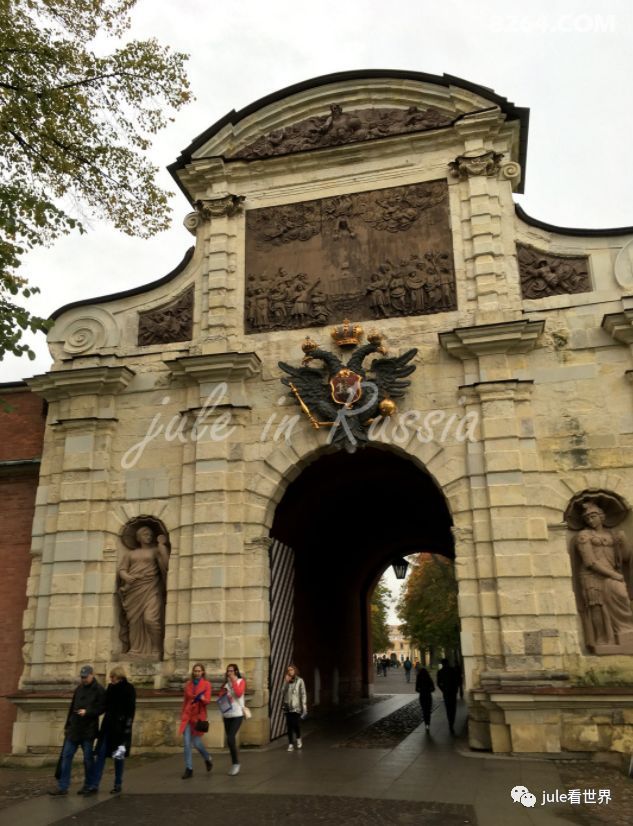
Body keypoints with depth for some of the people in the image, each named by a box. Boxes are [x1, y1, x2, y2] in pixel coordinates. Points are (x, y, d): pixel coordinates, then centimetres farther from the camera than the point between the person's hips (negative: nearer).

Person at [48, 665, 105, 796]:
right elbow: (72, 708, 17)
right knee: (66, 756, 3)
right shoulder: (79, 689, 12)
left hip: (88, 730, -6)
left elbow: (101, 709, -10)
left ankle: (89, 786, 16)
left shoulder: (99, 690, -7)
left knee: (88, 758, 3)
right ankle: (62, 787, 9)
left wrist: (87, 712, -22)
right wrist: (67, 726, 15)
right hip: (74, 728, 6)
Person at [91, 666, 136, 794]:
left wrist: (126, 728, -18)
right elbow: (106, 706, 14)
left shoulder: (129, 689, -10)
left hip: (120, 727, -5)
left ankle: (118, 785, 18)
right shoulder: (111, 688, 6)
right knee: (101, 755, 2)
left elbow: (130, 711, -13)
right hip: (108, 725, 5)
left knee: (118, 757, 5)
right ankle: (94, 785, 7)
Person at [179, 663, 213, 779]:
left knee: (196, 742, -1)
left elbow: (207, 701, -10)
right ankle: (189, 769, 6)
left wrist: (202, 698, -31)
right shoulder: (188, 684, 8)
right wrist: (182, 715, 17)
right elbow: (185, 700, 15)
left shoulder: (206, 684, -3)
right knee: (186, 743, -3)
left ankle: (207, 759, 28)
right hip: (187, 716, 3)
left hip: (199, 716, -3)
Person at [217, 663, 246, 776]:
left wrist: (234, 681, -15)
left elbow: (239, 693, -20)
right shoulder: (226, 682, 9)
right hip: (227, 715, 5)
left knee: (230, 738, -16)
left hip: (237, 715, -5)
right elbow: (219, 697, 12)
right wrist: (222, 695, -9)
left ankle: (236, 763, 0)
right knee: (231, 740, 10)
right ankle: (234, 765, 22)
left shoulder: (241, 681, -4)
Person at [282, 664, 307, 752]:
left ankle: (298, 739, 22)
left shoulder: (300, 681, -3)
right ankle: (290, 744, 13)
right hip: (288, 707, 3)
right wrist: (286, 682, -13)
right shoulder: (286, 681, 7)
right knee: (289, 726, 3)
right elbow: (283, 692, -4)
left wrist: (304, 708, -7)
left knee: (296, 724, -6)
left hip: (296, 707, -3)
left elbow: (303, 694, -3)